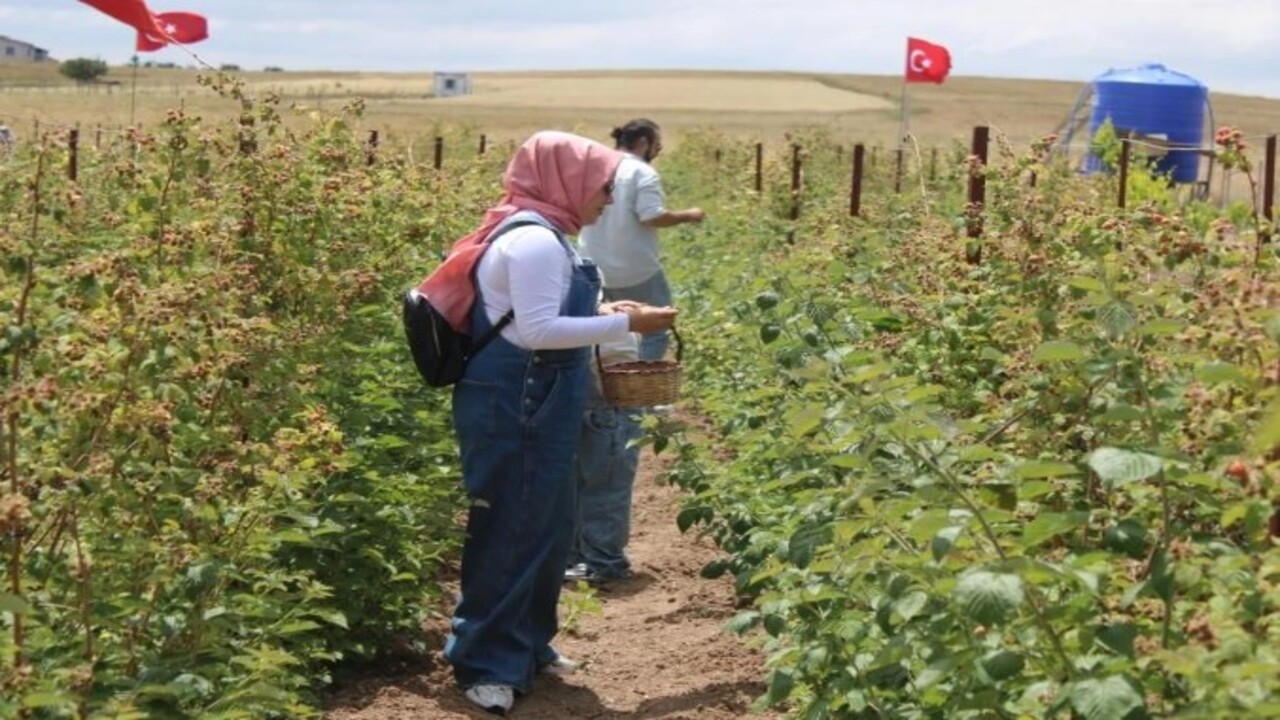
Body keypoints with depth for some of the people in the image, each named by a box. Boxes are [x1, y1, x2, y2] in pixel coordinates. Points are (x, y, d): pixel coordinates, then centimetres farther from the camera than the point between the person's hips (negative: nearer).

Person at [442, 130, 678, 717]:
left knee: (545, 527, 17)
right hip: (515, 408, -11)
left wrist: (605, 315, 11)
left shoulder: (537, 235, 14)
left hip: (530, 405, 11)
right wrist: (623, 325, -19)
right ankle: (486, 665, 6)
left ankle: (525, 645, 29)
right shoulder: (535, 240, -18)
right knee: (509, 533, -3)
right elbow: (537, 330, -24)